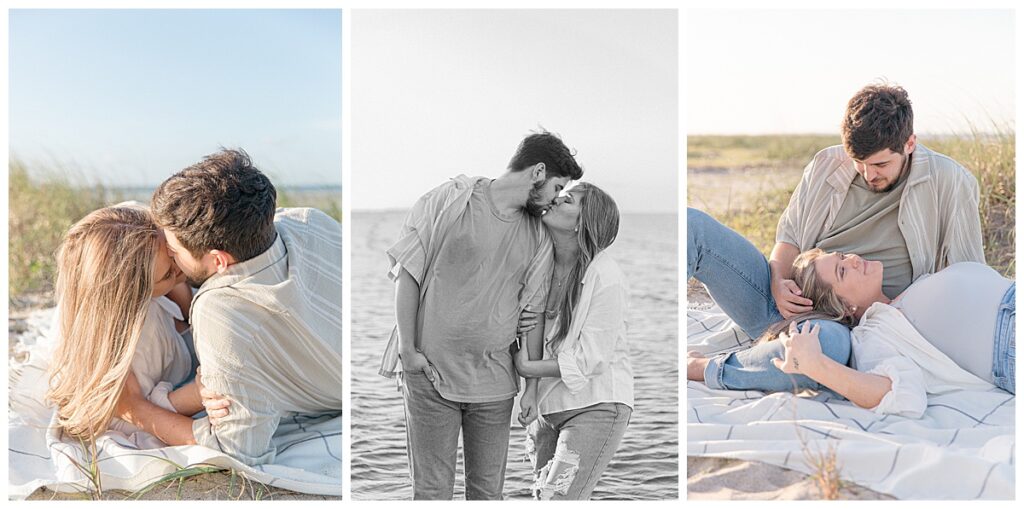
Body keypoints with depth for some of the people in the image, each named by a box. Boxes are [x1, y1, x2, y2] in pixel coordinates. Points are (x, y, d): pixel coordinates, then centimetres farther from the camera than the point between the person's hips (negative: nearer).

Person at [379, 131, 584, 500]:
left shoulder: (538, 238, 7)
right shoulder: (450, 201, -5)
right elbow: (407, 275, -3)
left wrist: (532, 385, 5)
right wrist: (407, 349, -7)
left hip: (495, 381, 4)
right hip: (430, 372, -3)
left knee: (488, 489, 8)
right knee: (431, 489, 2)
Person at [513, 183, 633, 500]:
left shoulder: (606, 279, -19)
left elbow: (589, 360, -19)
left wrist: (527, 368, -13)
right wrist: (518, 326, -10)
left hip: (595, 406, -8)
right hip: (548, 405, 8)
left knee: (557, 499, -14)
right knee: (542, 496, 14)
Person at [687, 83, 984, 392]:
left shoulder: (949, 182, -2)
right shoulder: (827, 164, 7)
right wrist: (779, 283, -9)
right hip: (789, 300, 4)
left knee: (830, 344, -45)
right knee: (691, 225, -15)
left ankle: (700, 370, -27)